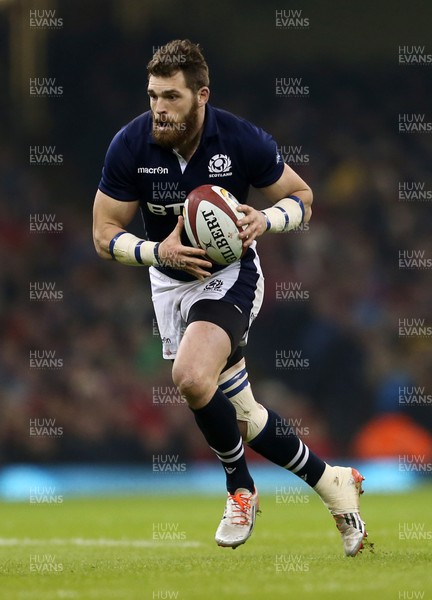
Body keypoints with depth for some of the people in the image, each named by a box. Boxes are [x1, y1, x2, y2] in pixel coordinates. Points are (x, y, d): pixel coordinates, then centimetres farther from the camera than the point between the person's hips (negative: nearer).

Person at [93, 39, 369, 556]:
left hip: (229, 276, -4)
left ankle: (240, 487, -6)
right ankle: (332, 483, 28)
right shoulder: (130, 146, -16)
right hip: (170, 281, 4)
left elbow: (301, 197, -4)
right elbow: (105, 235, -8)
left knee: (191, 377, -30)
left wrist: (266, 219, -26)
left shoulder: (243, 140, -20)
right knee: (238, 413, 8)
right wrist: (158, 251, -27)